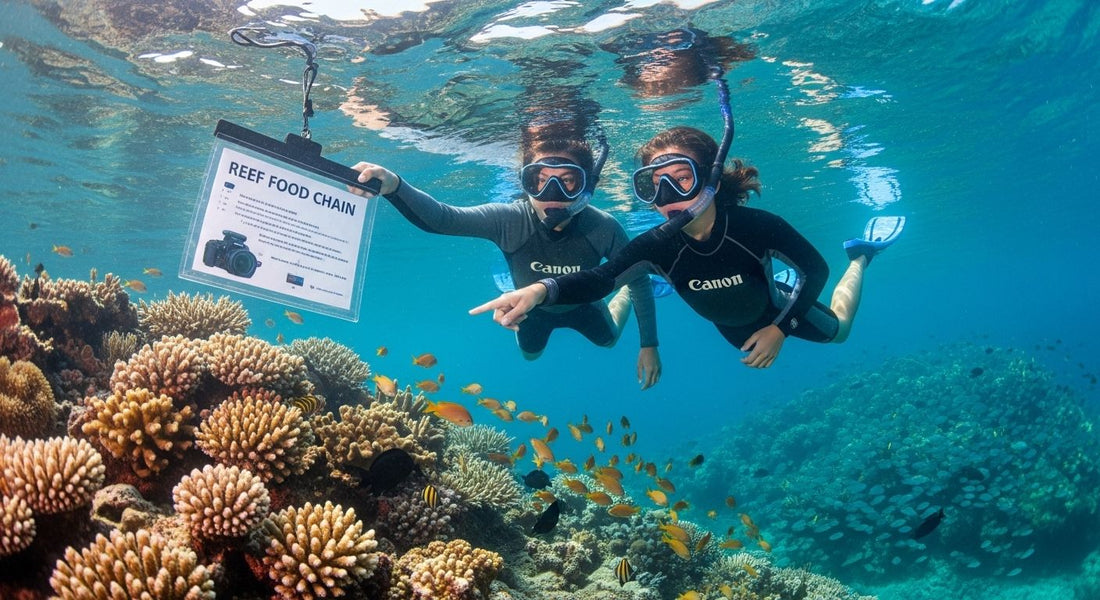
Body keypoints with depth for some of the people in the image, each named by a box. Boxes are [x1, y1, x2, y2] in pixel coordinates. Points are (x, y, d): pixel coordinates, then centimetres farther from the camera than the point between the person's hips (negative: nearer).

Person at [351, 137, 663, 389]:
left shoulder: (603, 229, -40)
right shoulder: (508, 220, -41)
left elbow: (640, 279, -24)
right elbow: (440, 217, -52)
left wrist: (649, 344, -20)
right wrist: (394, 186, -72)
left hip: (580, 305, 0)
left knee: (609, 339, 31)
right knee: (529, 354, 32)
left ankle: (623, 295, 60)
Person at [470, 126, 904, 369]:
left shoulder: (757, 227, -41)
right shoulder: (657, 245, -37)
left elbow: (815, 270, -25)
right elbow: (599, 279, -52)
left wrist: (780, 327, -31)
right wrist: (542, 289, -71)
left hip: (776, 312, -2)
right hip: (731, 328, 3)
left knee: (837, 330, 27)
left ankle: (860, 254, 48)